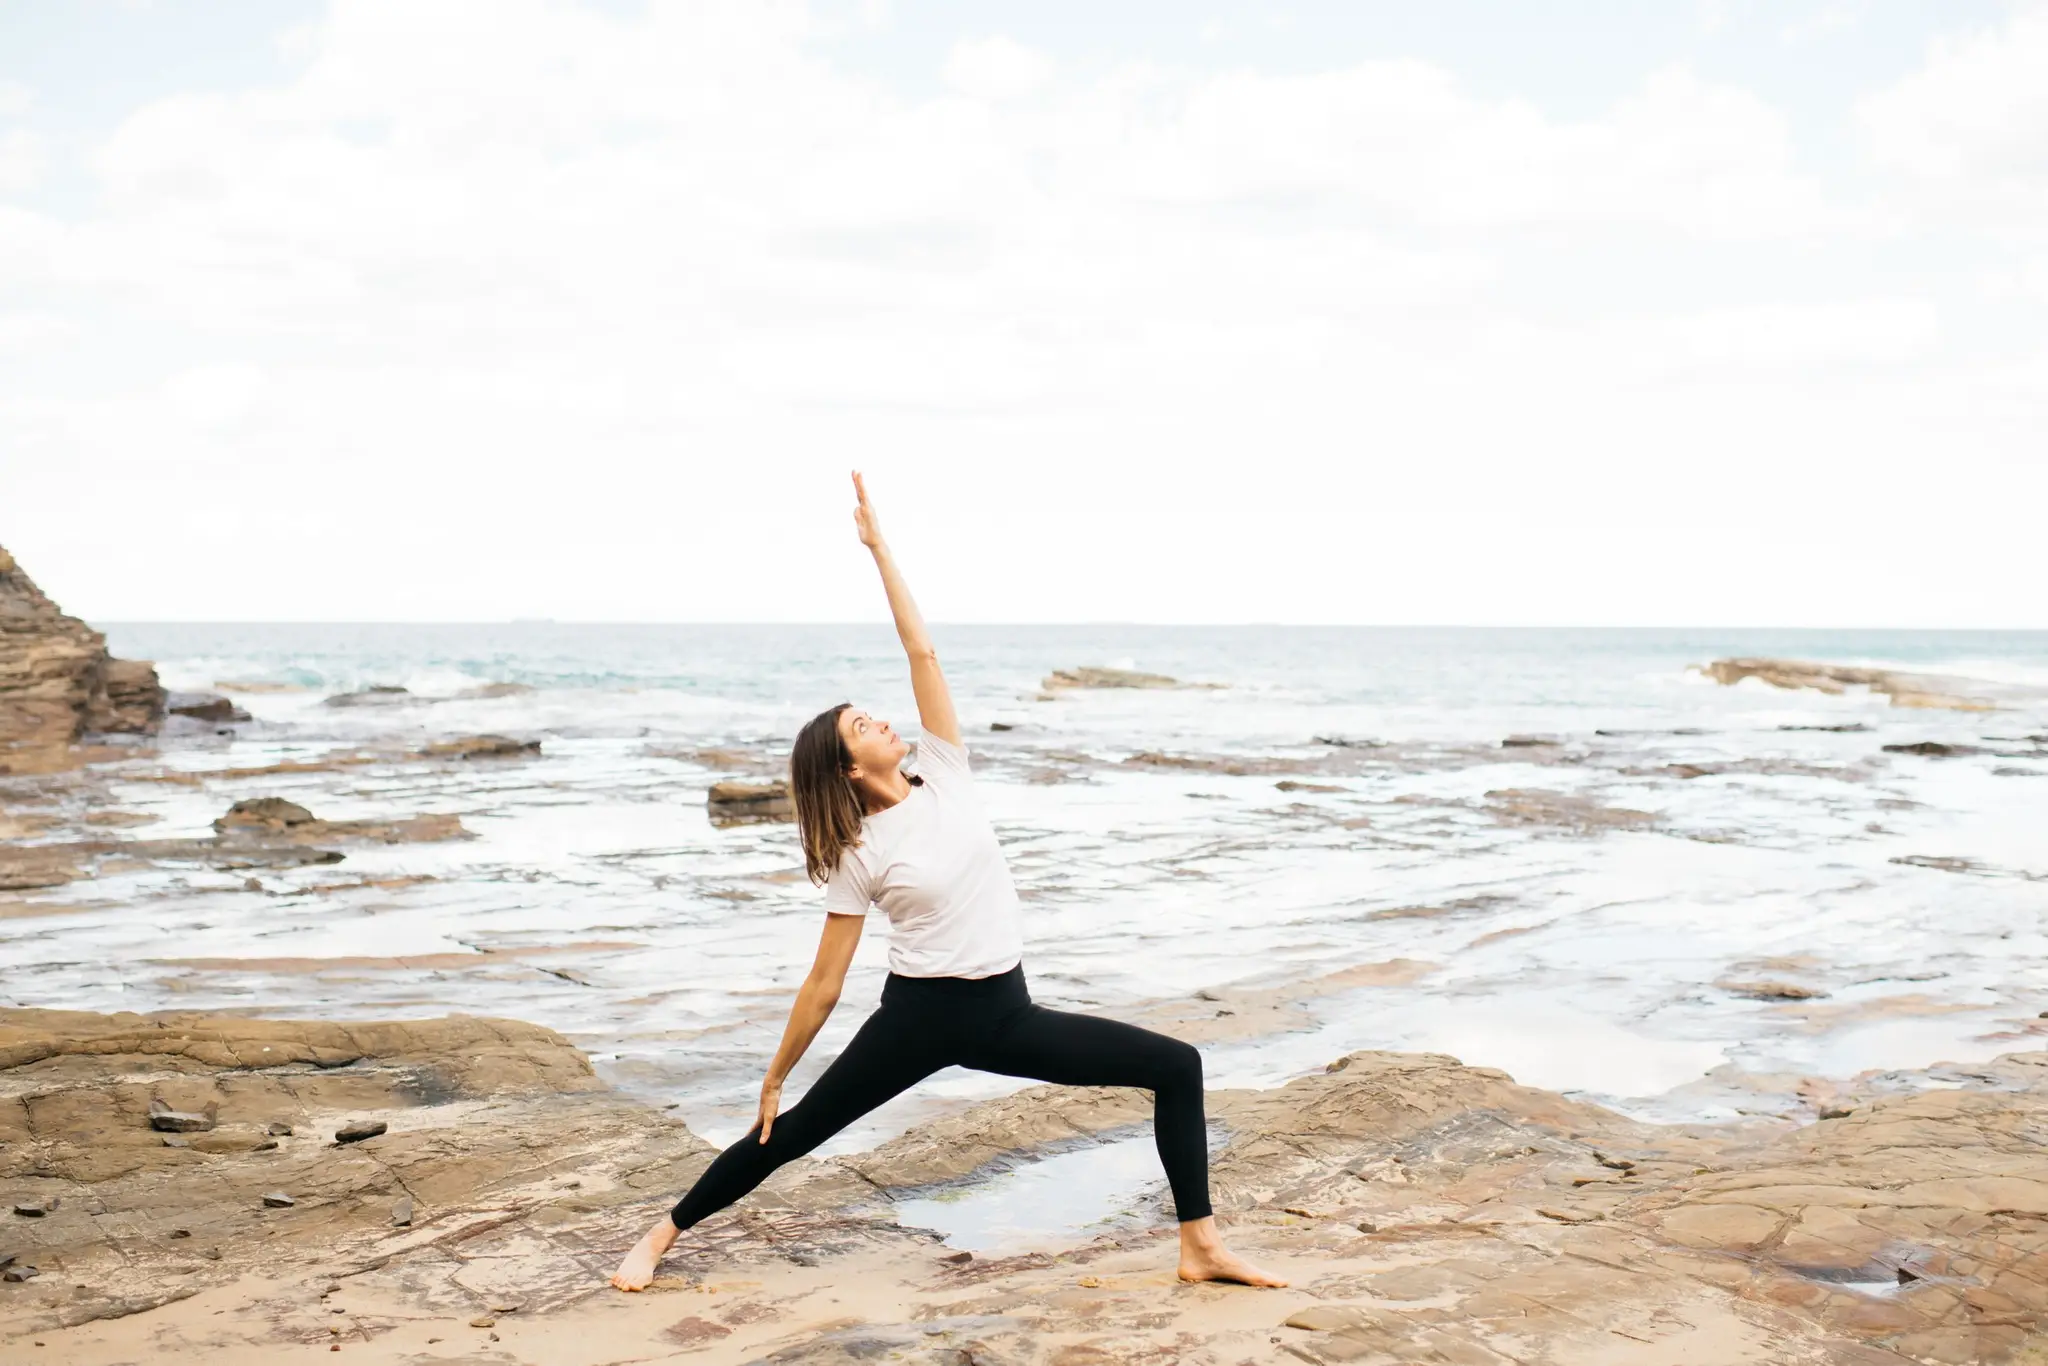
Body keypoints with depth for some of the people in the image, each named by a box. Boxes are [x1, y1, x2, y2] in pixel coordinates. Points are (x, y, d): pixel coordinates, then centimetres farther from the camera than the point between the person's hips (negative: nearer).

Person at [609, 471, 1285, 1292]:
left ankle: (1200, 1248, -2)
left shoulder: (943, 774, 3)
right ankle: (662, 1235, 22)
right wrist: (774, 1077, 1)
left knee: (1176, 1067, -5)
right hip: (919, 1015, -4)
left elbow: (922, 652, -2)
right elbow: (825, 983, -2)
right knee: (793, 1132, 3)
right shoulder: (857, 855, -7)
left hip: (1004, 1013, 4)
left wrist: (878, 546, -3)